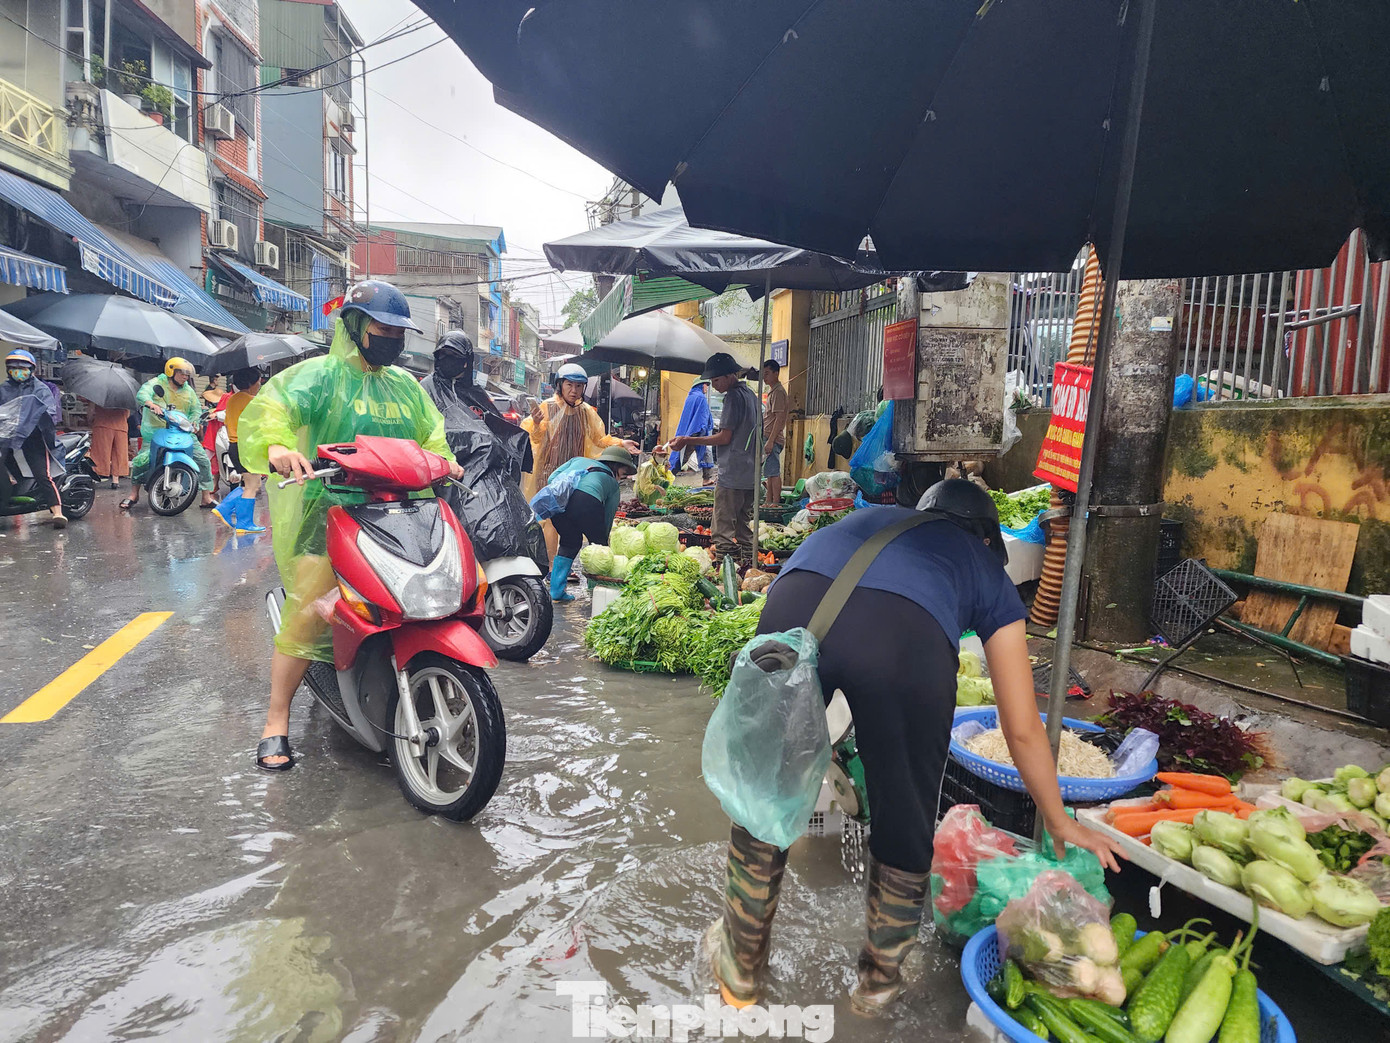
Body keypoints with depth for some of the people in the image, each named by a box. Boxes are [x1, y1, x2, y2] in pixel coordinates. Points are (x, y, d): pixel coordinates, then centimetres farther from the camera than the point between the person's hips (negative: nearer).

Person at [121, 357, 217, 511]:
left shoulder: (188, 391, 12)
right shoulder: (157, 383, -3)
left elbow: (197, 408, 13)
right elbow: (142, 394, -20)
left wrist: (193, 421, -8)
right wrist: (151, 404, -42)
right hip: (155, 432, -3)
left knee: (203, 460, -6)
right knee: (141, 461, -13)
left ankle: (207, 498, 0)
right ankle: (134, 495, 8)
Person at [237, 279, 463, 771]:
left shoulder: (406, 385, 19)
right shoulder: (320, 374, 0)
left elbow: (430, 433, 23)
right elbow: (272, 406, -15)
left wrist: (443, 460, 0)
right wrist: (277, 445, -37)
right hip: (330, 506, -5)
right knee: (307, 610, -13)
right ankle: (276, 726, 1)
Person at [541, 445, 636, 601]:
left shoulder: (579, 460, 37)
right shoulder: (613, 483, 29)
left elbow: (552, 478, 23)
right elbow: (608, 518, 29)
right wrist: (603, 542, 39)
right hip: (587, 499, -4)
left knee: (569, 543, 23)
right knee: (598, 544, 18)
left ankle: (556, 591, 22)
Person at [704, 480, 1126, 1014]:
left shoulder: (875, 517, 42)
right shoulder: (988, 574, 33)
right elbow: (1023, 729, 34)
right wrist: (1060, 824, 49)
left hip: (793, 607, 3)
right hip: (908, 637, -2)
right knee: (904, 827, 23)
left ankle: (740, 970, 43)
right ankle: (880, 981, 46)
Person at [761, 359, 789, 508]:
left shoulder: (778, 392, -13)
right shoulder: (773, 391, 19)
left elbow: (779, 418, -19)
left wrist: (770, 440, -23)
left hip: (773, 439, -10)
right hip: (768, 438, 10)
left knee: (773, 472, -9)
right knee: (770, 472, 13)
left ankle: (776, 503, -7)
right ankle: (768, 502, 18)